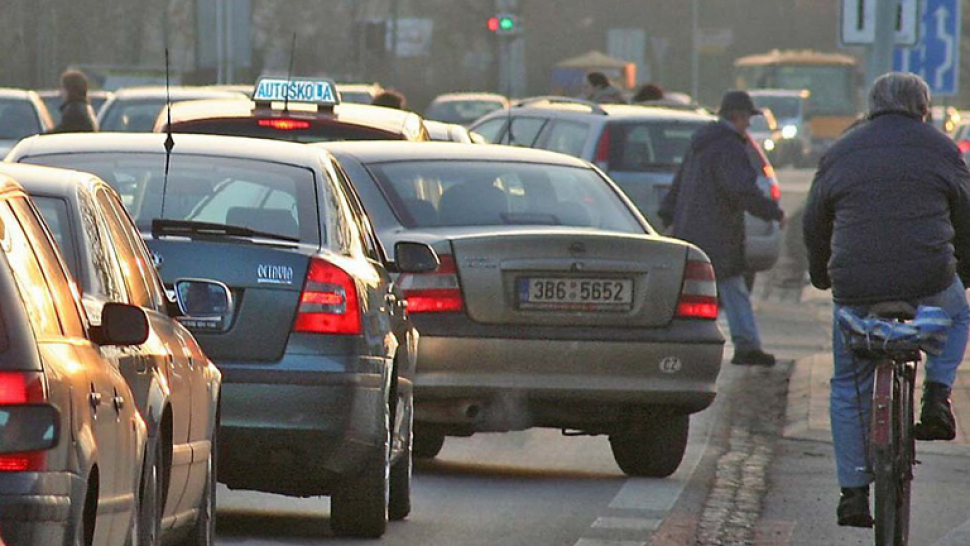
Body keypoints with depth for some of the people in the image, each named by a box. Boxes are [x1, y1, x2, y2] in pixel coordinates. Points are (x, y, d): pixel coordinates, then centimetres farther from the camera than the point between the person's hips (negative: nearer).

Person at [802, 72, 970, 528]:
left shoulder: (840, 154, 12)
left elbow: (813, 226, 19)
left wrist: (822, 277, 35)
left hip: (856, 288, 1)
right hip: (929, 282, -1)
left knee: (849, 388, 15)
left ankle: (854, 492, 11)